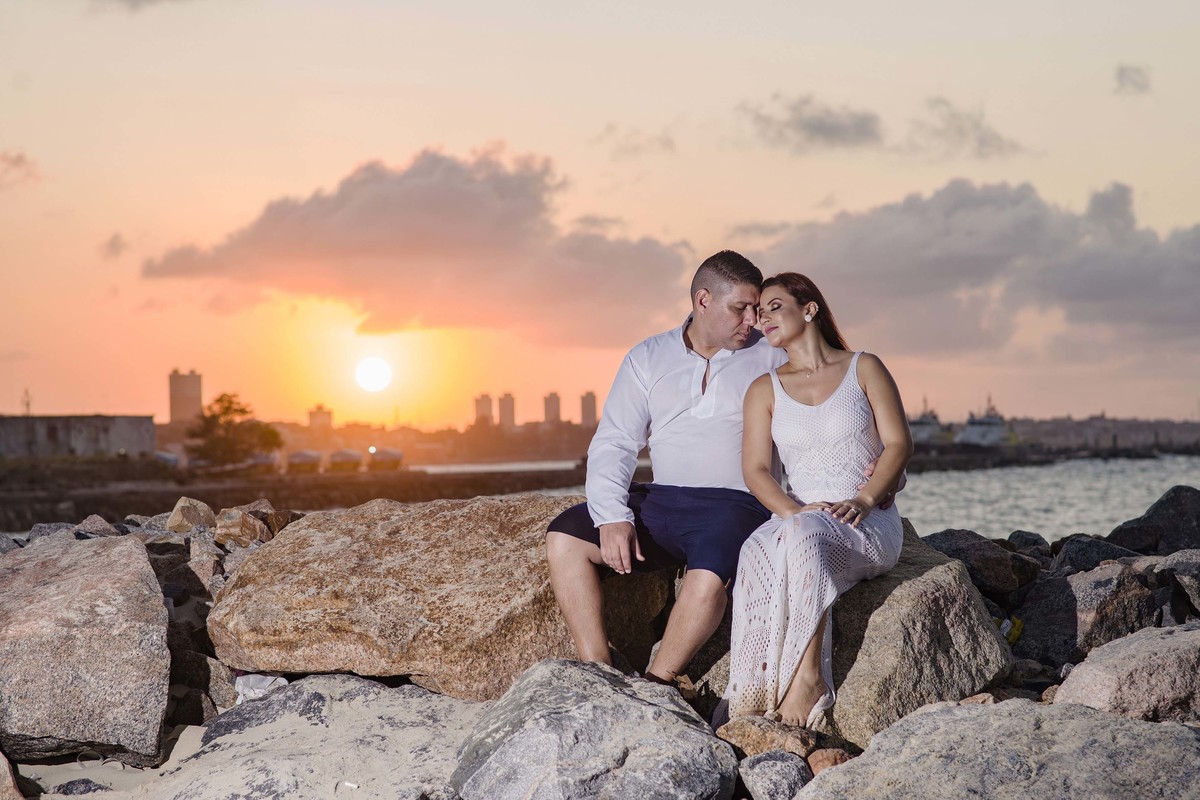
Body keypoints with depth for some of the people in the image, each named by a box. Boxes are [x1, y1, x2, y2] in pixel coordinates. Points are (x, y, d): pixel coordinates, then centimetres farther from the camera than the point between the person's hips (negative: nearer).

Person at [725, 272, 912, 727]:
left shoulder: (863, 369, 9)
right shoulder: (764, 389, 15)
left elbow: (899, 443, 0)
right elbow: (755, 470, 4)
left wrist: (862, 501, -17)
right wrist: (792, 510, -17)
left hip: (870, 525, -2)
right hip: (799, 520, 2)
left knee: (800, 535, -38)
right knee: (757, 551, -35)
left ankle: (808, 676, -39)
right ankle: (750, 701, -40)